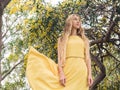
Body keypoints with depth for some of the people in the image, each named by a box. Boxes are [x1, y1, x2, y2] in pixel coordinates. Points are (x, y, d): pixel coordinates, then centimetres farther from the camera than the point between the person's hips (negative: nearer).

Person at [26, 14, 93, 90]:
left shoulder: (84, 39, 20)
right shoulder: (62, 39, 16)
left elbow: (87, 57, 11)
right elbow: (60, 57, 5)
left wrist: (89, 74, -2)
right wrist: (61, 73, -10)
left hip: (81, 71, 1)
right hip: (68, 70, -1)